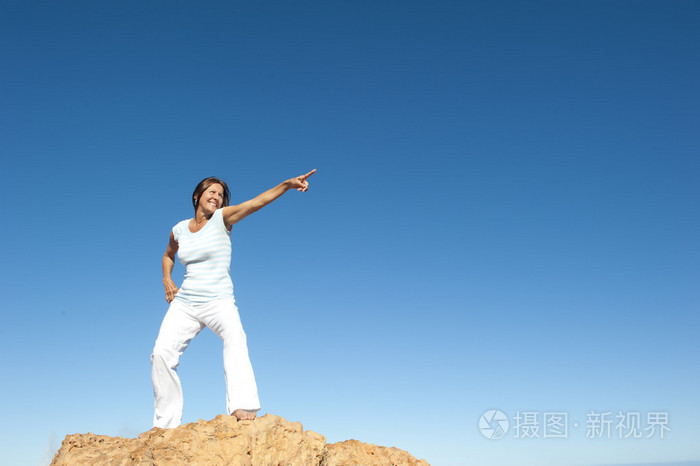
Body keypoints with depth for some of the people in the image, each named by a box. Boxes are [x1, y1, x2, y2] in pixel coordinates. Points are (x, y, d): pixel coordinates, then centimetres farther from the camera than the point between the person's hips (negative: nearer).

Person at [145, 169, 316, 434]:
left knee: (234, 335, -33)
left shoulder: (222, 218, -1)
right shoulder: (179, 229, 10)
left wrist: (287, 184, -30)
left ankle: (242, 407, -44)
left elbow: (257, 202, -17)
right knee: (162, 353, -11)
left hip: (219, 301, -4)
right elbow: (168, 255, 31)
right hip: (184, 303, 4)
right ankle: (166, 422, 5)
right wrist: (166, 280, 12)